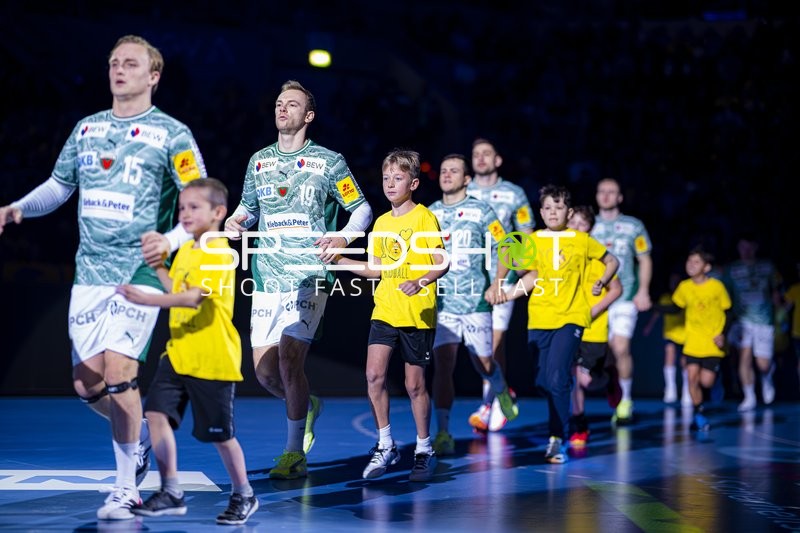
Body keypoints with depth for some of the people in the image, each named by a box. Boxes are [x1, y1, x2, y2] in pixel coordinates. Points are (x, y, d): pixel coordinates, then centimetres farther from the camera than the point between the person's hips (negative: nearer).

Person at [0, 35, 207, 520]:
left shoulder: (172, 134, -2)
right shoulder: (86, 128, 14)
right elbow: (59, 186, 22)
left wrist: (171, 240, -21)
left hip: (140, 270, -5)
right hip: (90, 270, 5)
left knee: (118, 371, -15)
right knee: (87, 382, 3)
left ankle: (126, 488, -2)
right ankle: (139, 431, 34)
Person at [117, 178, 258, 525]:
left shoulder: (218, 254, -16)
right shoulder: (185, 250, 11)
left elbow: (193, 298, -28)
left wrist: (147, 299, -35)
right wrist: (156, 265, 11)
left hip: (212, 359, -8)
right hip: (178, 353, 8)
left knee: (219, 434, 2)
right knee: (156, 412, -7)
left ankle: (244, 496, 22)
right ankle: (170, 493, 1)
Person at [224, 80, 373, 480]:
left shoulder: (328, 162, 1)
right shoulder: (259, 161, 13)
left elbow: (363, 209, 6)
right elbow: (248, 207, 25)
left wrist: (343, 238, -13)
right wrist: (235, 222, 2)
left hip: (309, 277, -5)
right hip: (267, 278, 5)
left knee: (289, 359, -15)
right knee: (264, 368, 2)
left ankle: (294, 455, -5)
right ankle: (307, 406, 34)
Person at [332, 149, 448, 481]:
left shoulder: (424, 218, -6)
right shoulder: (382, 223, 11)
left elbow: (442, 264, -9)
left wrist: (419, 283, -26)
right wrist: (340, 260, 10)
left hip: (417, 315, -5)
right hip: (384, 312, 5)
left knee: (414, 384, 2)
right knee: (374, 375, -8)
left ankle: (424, 450, 18)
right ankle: (385, 446, 6)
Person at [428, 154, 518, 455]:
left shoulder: (481, 212, 0)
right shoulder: (429, 213, 8)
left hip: (475, 300, -1)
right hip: (440, 301, 1)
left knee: (484, 363, 6)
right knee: (442, 365, -10)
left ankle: (501, 390, 43)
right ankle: (443, 433, -6)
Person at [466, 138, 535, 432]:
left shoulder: (514, 194, 6)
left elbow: (528, 237, 9)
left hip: (503, 278, -2)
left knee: (493, 340, -9)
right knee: (492, 343, 6)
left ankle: (488, 404, -6)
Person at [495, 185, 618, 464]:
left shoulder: (582, 240, 4)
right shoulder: (533, 241, 7)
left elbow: (612, 261, 16)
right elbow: (531, 276, 5)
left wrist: (601, 282, 2)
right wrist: (510, 293, -10)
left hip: (570, 318, -3)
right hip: (539, 318, 3)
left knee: (556, 379, -17)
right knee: (544, 381, 4)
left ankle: (557, 439, -13)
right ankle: (562, 426, 27)